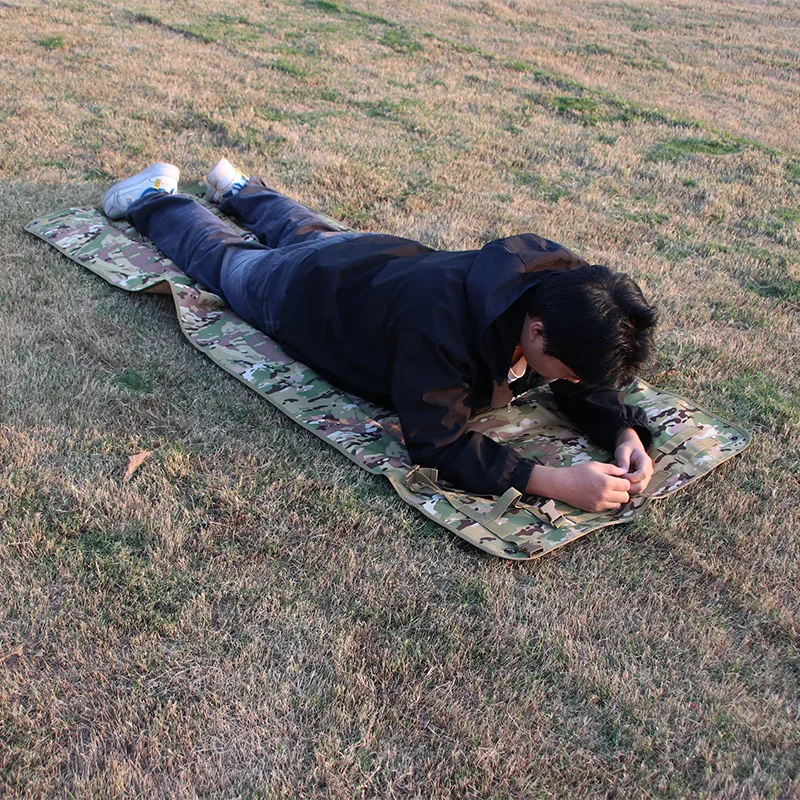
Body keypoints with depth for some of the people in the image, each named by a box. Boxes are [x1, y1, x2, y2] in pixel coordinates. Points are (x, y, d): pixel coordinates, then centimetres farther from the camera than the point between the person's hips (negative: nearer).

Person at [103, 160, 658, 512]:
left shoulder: (565, 286, -30)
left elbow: (588, 381, -15)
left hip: (383, 257, 6)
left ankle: (238, 188, 67)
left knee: (309, 233, 39)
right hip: (298, 293, -5)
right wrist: (555, 482, -55)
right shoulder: (441, 325, -50)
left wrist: (623, 433, -35)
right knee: (222, 257, 27)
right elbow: (436, 444, -46)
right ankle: (154, 198, 54)